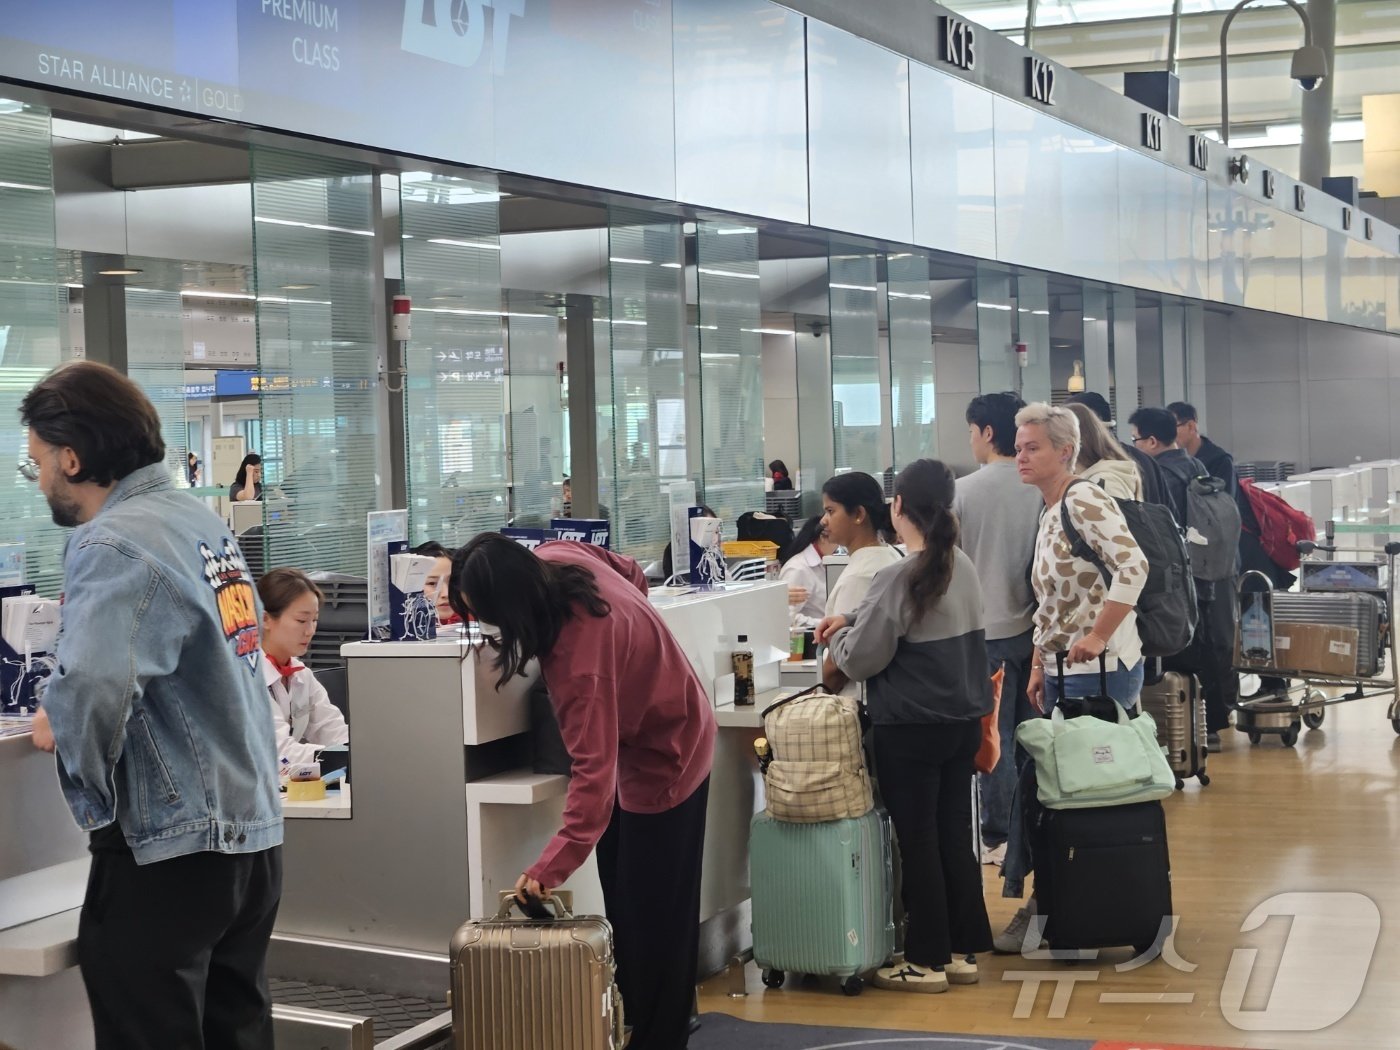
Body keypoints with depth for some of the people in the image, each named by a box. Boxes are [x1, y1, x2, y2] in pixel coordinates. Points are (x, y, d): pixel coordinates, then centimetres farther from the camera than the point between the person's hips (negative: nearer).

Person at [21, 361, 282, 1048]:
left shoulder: (114, 545, -16)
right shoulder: (205, 523, 10)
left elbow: (93, 690, -31)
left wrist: (56, 728, -11)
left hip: (168, 845, -8)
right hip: (254, 834, 8)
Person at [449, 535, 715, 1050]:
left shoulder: (580, 655, -40)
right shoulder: (558, 558, -16)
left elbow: (594, 770, -41)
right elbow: (633, 573, 5)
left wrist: (552, 867, -45)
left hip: (664, 756, -10)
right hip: (635, 730, 10)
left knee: (652, 912, -1)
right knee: (620, 899, 16)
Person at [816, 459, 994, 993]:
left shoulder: (899, 576, -19)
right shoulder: (963, 567, 5)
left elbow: (861, 659, -13)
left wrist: (839, 640, 7)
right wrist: (854, 622, 11)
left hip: (911, 729, -7)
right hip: (963, 722, 7)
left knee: (918, 844, 3)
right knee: (955, 838, 14)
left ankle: (927, 960, 10)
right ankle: (963, 950, 20)